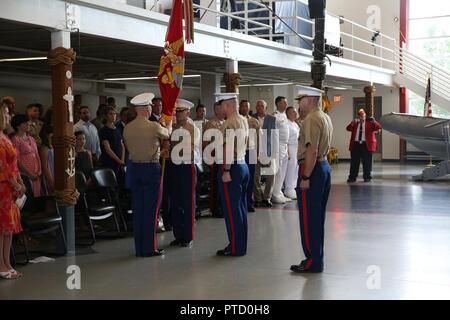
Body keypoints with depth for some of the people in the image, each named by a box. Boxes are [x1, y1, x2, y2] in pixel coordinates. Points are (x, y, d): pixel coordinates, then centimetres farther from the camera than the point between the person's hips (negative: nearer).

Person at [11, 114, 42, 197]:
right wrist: (30, 174, -13)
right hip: (24, 175, -7)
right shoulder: (15, 139, -6)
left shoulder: (31, 138, 16)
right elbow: (17, 160, -11)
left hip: (36, 175, 7)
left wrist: (39, 170, 5)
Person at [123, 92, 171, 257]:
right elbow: (167, 134, 9)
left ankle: (139, 248, 16)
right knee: (151, 210, 1)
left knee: (137, 208, 10)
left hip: (133, 168, 5)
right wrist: (169, 123, 31)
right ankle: (149, 248, 4)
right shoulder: (154, 127, -12)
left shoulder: (127, 128, 1)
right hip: (151, 168, -5)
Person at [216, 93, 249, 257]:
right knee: (241, 208, 14)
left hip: (232, 167, -9)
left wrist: (226, 171, -21)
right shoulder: (244, 120, 12)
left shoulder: (230, 123, -16)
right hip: (243, 165, 9)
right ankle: (241, 245, 22)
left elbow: (228, 149, -22)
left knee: (232, 210, -2)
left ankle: (235, 248, 4)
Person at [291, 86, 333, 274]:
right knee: (318, 217, 15)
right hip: (324, 166, 10)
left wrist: (305, 177, -22)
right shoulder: (326, 118, 15)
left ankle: (313, 262, 3)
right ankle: (317, 258, 23)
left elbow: (312, 151, -23)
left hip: (312, 168, -10)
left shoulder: (312, 119, -16)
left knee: (308, 218, -3)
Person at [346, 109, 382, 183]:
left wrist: (374, 121, -16)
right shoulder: (355, 124, 15)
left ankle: (367, 177, 11)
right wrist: (353, 122, -11)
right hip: (356, 144, 2)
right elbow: (348, 128, 2)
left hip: (366, 145, -2)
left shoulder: (370, 123, 7)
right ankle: (352, 177, 9)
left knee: (367, 162, 3)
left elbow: (378, 127, -1)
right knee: (354, 162, 4)